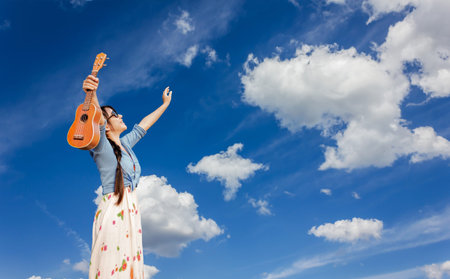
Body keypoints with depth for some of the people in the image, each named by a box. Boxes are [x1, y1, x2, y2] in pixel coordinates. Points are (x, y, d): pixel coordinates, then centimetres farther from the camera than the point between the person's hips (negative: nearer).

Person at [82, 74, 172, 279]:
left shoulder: (125, 143, 16)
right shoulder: (102, 147, -6)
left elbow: (143, 125, 29)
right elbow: (97, 120, -25)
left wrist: (165, 104, 39)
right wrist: (91, 94, -45)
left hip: (131, 210, 8)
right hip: (112, 211, -8)